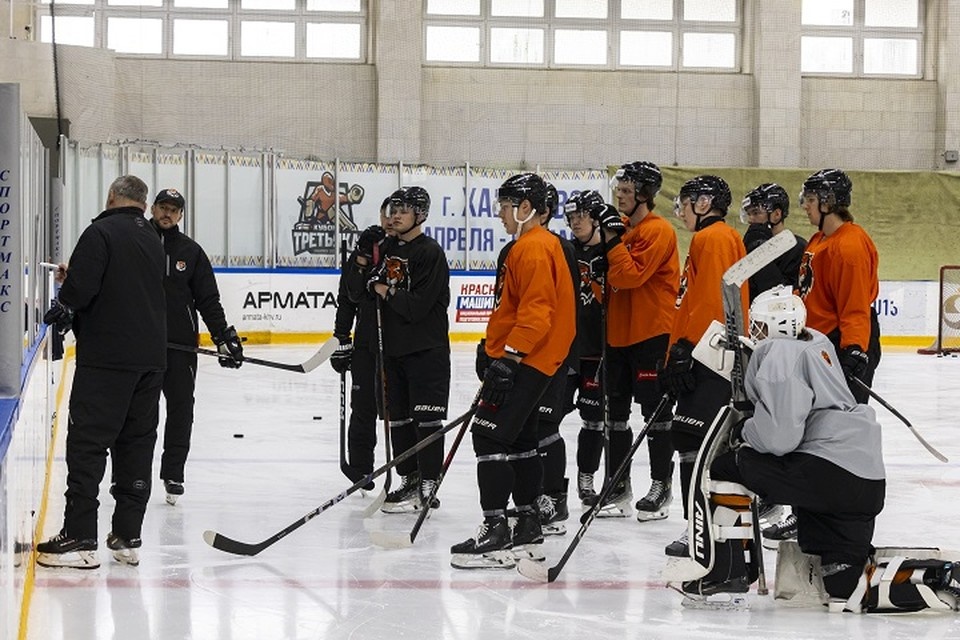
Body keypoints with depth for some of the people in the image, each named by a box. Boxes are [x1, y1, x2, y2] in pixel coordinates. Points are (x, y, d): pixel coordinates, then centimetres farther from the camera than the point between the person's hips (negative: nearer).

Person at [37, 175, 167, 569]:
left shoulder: (101, 232, -9)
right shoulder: (153, 240, 14)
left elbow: (81, 285, -18)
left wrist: (63, 307, 3)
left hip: (107, 357, -7)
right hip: (151, 357, 7)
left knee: (88, 441, -5)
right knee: (137, 444, 10)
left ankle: (79, 539, -9)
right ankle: (127, 537, 12)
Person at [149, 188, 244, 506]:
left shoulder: (190, 251, 9)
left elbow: (208, 298, 10)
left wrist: (223, 336, 1)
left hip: (181, 343, 2)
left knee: (181, 407, 2)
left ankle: (173, 473, 10)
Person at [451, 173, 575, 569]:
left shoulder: (534, 249, -16)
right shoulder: (526, 246, 19)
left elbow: (536, 310, -25)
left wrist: (509, 358, -27)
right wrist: (499, 354, 28)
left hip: (526, 361, -11)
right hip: (523, 361, 11)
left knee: (490, 436, -14)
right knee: (519, 440, 16)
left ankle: (496, 533, -16)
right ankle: (527, 529, 22)